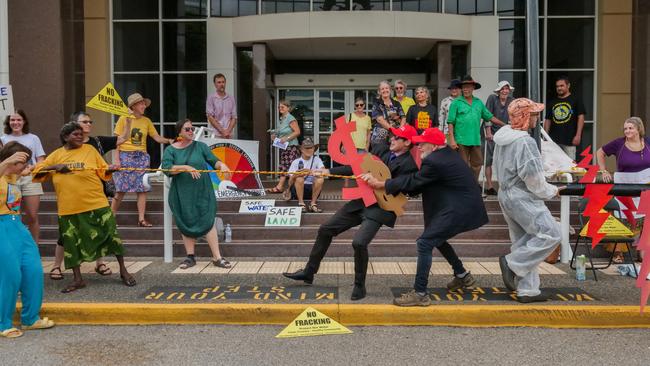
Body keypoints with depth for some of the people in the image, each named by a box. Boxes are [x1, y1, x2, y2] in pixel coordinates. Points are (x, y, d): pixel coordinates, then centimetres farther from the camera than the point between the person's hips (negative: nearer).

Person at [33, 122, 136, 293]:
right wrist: (55, 167, -10)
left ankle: (123, 270, 16)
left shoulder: (90, 149, 3)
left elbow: (103, 172, 3)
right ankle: (77, 279, 21)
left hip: (96, 204, -2)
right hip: (69, 208, 2)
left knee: (110, 235, 0)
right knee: (72, 242, 8)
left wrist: (111, 169, -18)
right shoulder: (57, 155, 7)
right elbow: (37, 172, 5)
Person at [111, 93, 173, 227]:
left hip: (141, 157, 3)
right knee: (121, 188, -5)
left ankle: (141, 219, 3)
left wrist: (168, 140, -10)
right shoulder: (124, 119, 0)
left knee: (142, 188, -1)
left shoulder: (146, 121, 10)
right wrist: (116, 159, -9)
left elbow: (157, 137, 9)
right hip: (125, 156, -3)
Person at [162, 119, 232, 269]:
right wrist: (186, 167, -23)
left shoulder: (200, 146, 6)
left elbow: (213, 160, -1)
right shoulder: (170, 150, 4)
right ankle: (190, 257, 17)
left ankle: (217, 257, -4)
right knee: (186, 223, 5)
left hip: (202, 191, 0)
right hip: (182, 193, 1)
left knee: (208, 222, -6)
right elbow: (167, 168, -11)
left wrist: (221, 165, -23)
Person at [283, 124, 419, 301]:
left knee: (359, 242, -28)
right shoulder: (386, 153, 10)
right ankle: (309, 272, 25)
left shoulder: (409, 165, -11)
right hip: (360, 201, 8)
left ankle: (359, 285, -2)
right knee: (325, 230, 10)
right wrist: (329, 171, 10)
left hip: (379, 209, -7)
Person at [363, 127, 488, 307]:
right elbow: (419, 182, 14)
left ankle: (420, 294, -7)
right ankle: (462, 276, 38)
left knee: (425, 243, -11)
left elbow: (413, 181, -13)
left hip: (460, 210, -11)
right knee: (437, 238, 26)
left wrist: (379, 184, -6)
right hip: (464, 205, 11)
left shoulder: (434, 162, -19)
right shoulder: (446, 154, 12)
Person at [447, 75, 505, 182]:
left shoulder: (479, 102, 13)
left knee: (477, 164, 8)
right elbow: (451, 123, -5)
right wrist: (452, 140, -13)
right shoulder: (456, 103, -1)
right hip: (461, 140, -4)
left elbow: (490, 117, 17)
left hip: (475, 140, 5)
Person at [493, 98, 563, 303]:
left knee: (524, 242, 14)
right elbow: (533, 178, -21)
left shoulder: (502, 138, 9)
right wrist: (550, 192, -2)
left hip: (506, 194, 10)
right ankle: (512, 264, -5)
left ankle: (527, 290, 18)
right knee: (550, 235, -5)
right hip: (523, 198, -10)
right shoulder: (525, 142, -19)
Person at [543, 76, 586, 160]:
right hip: (553, 140, 4)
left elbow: (581, 117, -1)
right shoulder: (551, 102, 16)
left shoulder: (575, 100, 4)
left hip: (569, 140, -4)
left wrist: (578, 135, -10)